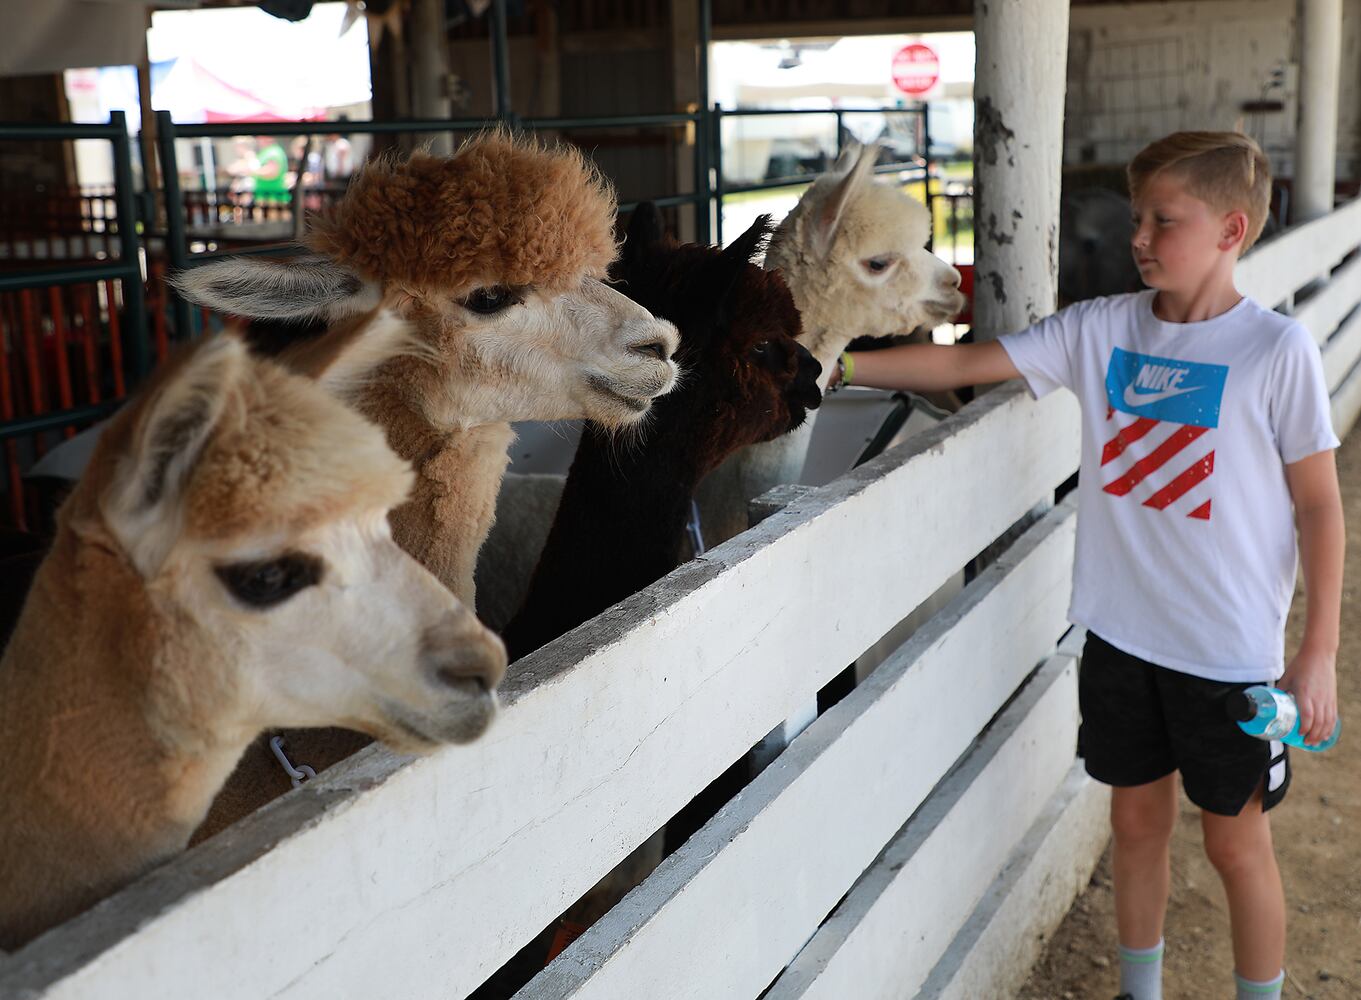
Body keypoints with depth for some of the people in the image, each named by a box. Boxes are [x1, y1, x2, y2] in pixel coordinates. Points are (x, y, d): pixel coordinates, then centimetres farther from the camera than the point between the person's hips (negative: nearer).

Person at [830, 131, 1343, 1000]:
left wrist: (1319, 652, -8)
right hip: (1121, 630, 4)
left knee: (1236, 839, 11)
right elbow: (964, 364, -3)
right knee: (1137, 819, 18)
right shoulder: (1101, 328, -2)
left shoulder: (1277, 350, -12)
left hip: (1230, 648, -4)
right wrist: (841, 366, -13)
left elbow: (1319, 504, -8)